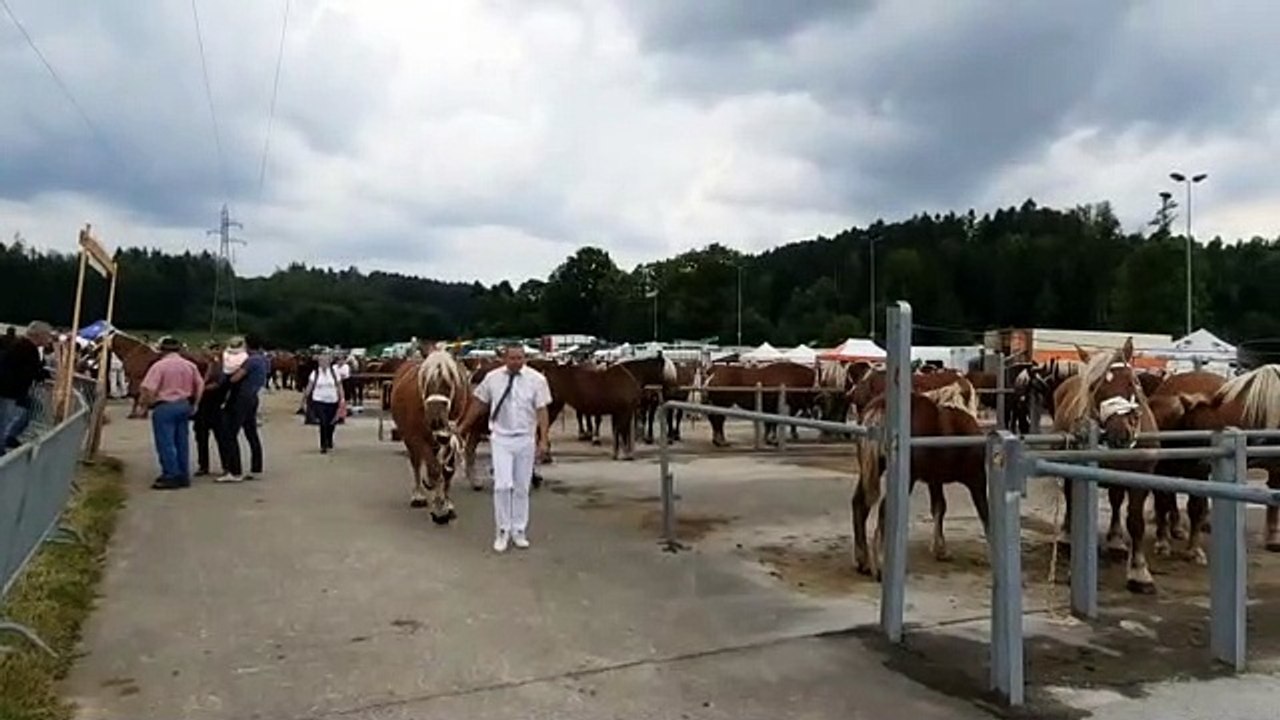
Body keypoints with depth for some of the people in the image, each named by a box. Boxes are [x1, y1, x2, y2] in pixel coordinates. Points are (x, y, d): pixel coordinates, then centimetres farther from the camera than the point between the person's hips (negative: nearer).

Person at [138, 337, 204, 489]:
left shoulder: (159, 365, -12)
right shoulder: (190, 365, 6)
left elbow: (148, 389, -17)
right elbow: (200, 385, 12)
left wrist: (145, 405, -2)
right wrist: (193, 404, 21)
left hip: (165, 407, -6)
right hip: (184, 406, 6)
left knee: (166, 443, -1)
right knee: (182, 442, 11)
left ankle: (171, 477, 0)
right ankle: (183, 476, 16)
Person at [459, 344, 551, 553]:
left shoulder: (536, 379, -6)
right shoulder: (492, 378, -2)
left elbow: (541, 410, -6)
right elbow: (479, 404, 10)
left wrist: (544, 440, -11)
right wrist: (462, 427, 17)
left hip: (525, 439, 0)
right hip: (501, 438, 0)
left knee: (522, 488, 8)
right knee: (502, 485, -8)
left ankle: (519, 531, 21)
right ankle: (502, 531, 6)